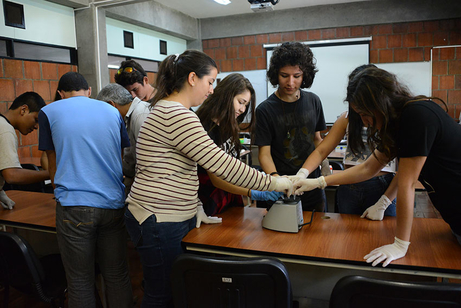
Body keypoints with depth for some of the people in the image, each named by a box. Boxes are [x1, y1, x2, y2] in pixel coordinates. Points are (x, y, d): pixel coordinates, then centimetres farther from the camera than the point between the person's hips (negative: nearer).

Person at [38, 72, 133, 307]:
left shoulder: (49, 112, 6)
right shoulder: (112, 111, 12)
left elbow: (53, 166, 13)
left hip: (74, 206, -2)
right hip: (113, 204, 3)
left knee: (80, 282, 9)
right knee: (117, 275, 13)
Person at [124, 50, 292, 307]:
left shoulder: (168, 110, 14)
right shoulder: (177, 115, -20)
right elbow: (222, 164, -25)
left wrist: (195, 207, 10)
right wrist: (273, 183, -16)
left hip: (176, 217, 10)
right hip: (160, 222, -10)